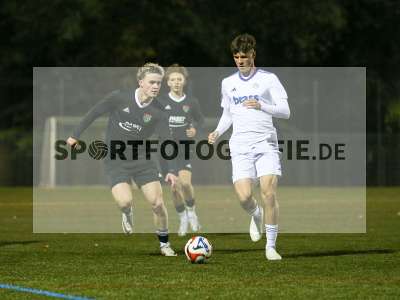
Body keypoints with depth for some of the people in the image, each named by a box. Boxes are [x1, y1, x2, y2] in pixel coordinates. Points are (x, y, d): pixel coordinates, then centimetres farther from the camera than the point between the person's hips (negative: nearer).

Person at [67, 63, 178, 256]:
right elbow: (94, 113, 0)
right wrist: (75, 136, 6)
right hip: (116, 161, -2)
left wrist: (171, 171, -18)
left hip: (142, 160, 2)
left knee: (157, 204, -7)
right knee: (124, 201, -24)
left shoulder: (158, 113, -8)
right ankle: (127, 213, 15)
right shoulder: (119, 98, -13)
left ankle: (164, 244, 15)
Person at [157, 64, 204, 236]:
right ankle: (183, 218, 22)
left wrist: (195, 129, -5)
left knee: (185, 182, -20)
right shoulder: (161, 102, -1)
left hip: (185, 148, -1)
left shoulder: (191, 102, 2)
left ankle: (191, 210, 6)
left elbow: (200, 120, 15)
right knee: (174, 187, 1)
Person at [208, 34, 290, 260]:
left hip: (266, 142, -3)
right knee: (244, 196, -13)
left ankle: (271, 246, -5)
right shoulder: (228, 83, 16)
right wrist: (218, 132, 7)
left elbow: (285, 111, -2)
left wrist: (261, 106, -18)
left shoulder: (269, 79, 3)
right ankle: (256, 215, 24)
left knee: (269, 192, -15)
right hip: (240, 145, 3)